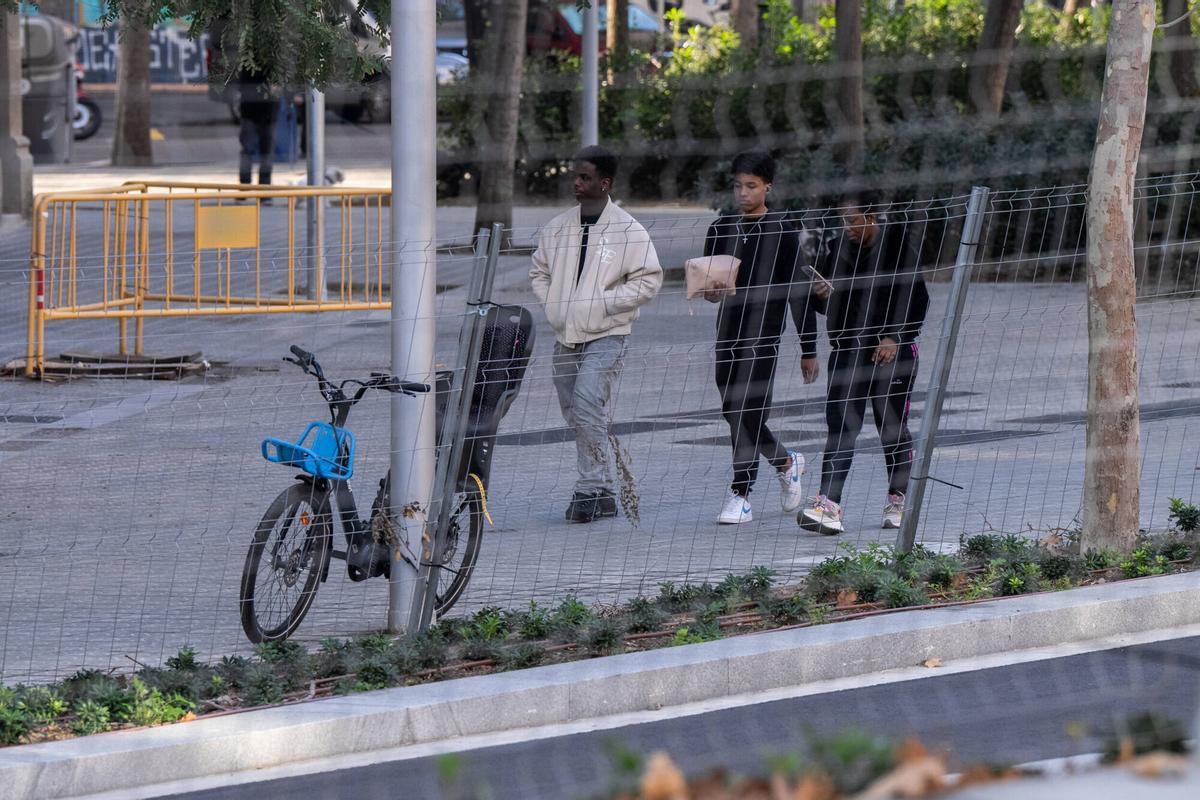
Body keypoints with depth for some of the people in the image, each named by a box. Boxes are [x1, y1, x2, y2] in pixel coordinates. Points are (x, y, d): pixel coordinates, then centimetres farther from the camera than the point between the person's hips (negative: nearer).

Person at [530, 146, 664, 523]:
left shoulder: (627, 231, -6)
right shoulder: (557, 228, 9)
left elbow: (649, 279, -7)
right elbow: (539, 272, 21)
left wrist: (603, 303, -13)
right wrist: (552, 304, 3)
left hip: (605, 337, -6)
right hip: (564, 338, 6)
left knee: (588, 409, -20)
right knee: (577, 417, 9)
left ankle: (593, 488, -13)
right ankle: (601, 492, 18)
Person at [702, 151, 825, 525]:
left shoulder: (783, 233, -2)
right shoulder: (721, 229, 11)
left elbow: (800, 294, 1)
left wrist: (808, 350, 1)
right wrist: (711, 291, -9)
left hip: (763, 335, -5)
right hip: (728, 333, 5)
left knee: (746, 412, -13)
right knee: (735, 414, 8)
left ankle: (740, 495, -8)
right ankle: (786, 462, 31)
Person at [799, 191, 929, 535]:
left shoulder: (901, 243, -6)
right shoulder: (843, 245, 8)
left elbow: (916, 298, -7)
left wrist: (895, 338, -14)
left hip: (892, 349, -4)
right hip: (849, 347, 4)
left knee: (892, 425, 4)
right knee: (840, 424, -8)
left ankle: (897, 500, 23)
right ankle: (828, 505, -16)